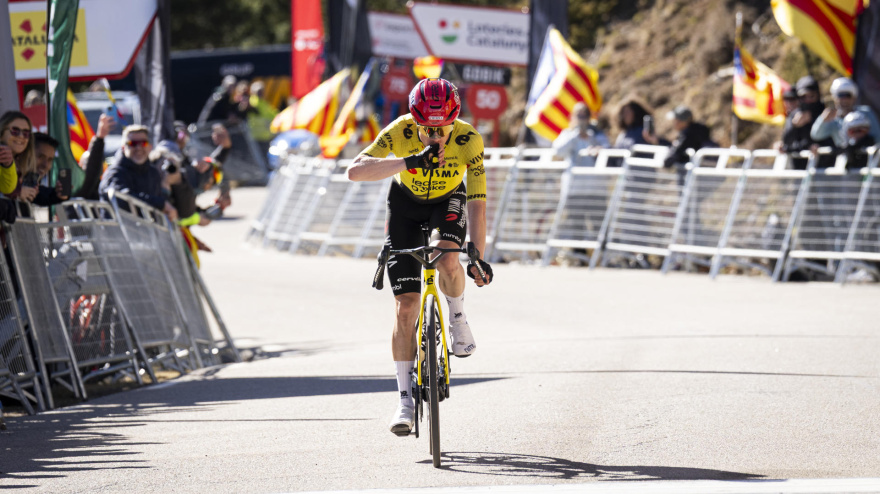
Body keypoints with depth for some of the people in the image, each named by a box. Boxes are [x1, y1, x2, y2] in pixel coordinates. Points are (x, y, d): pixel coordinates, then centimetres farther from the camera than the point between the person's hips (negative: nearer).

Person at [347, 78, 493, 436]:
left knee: (448, 261, -35)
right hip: (406, 204, 0)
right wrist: (409, 162, -55)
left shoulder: (468, 140, -29)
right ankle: (405, 400, 1)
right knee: (405, 306, -8)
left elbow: (477, 202, -28)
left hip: (448, 202, 0)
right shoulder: (400, 132, -30)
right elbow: (355, 171, -43)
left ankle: (458, 319, -2)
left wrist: (478, 257, -36)